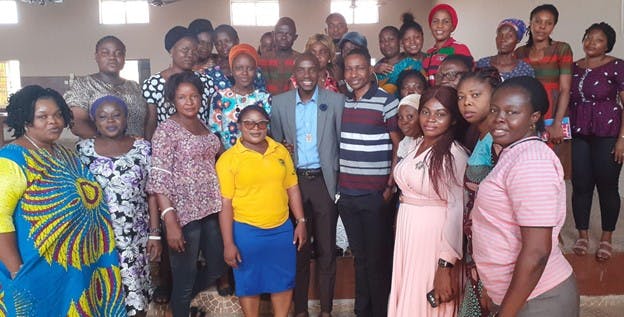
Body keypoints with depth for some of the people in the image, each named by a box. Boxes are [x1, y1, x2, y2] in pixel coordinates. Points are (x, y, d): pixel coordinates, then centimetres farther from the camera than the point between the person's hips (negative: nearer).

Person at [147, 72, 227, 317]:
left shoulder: (204, 126, 10)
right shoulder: (166, 130, -10)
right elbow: (159, 179, -16)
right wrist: (170, 221, -23)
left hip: (211, 209, 7)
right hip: (184, 213, -7)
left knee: (218, 268, 18)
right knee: (184, 280, 5)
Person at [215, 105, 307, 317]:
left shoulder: (281, 151, 4)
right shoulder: (228, 158, -8)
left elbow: (292, 188, 9)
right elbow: (225, 203, -10)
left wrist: (301, 221, 5)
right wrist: (228, 243, -11)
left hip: (282, 229, 4)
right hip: (246, 232, -3)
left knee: (283, 280, 15)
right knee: (249, 283, 12)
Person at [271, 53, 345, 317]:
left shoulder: (336, 100, -1)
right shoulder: (280, 102, 4)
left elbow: (342, 142, 0)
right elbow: (275, 143, 11)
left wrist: (341, 180, -5)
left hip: (325, 180, -1)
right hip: (294, 180, 1)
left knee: (326, 249, 8)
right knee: (297, 248, 10)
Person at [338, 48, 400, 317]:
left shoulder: (387, 101, -6)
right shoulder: (342, 103, 9)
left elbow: (398, 146, -4)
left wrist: (390, 186, -10)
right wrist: (337, 184, 8)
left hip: (375, 194, -5)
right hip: (347, 194, 5)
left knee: (377, 258, 5)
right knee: (359, 256, 15)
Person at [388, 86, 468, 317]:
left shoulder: (455, 155, -16)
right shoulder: (417, 145, 7)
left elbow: (457, 210, -21)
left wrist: (446, 265, -23)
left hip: (434, 238, -7)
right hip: (407, 233, 7)